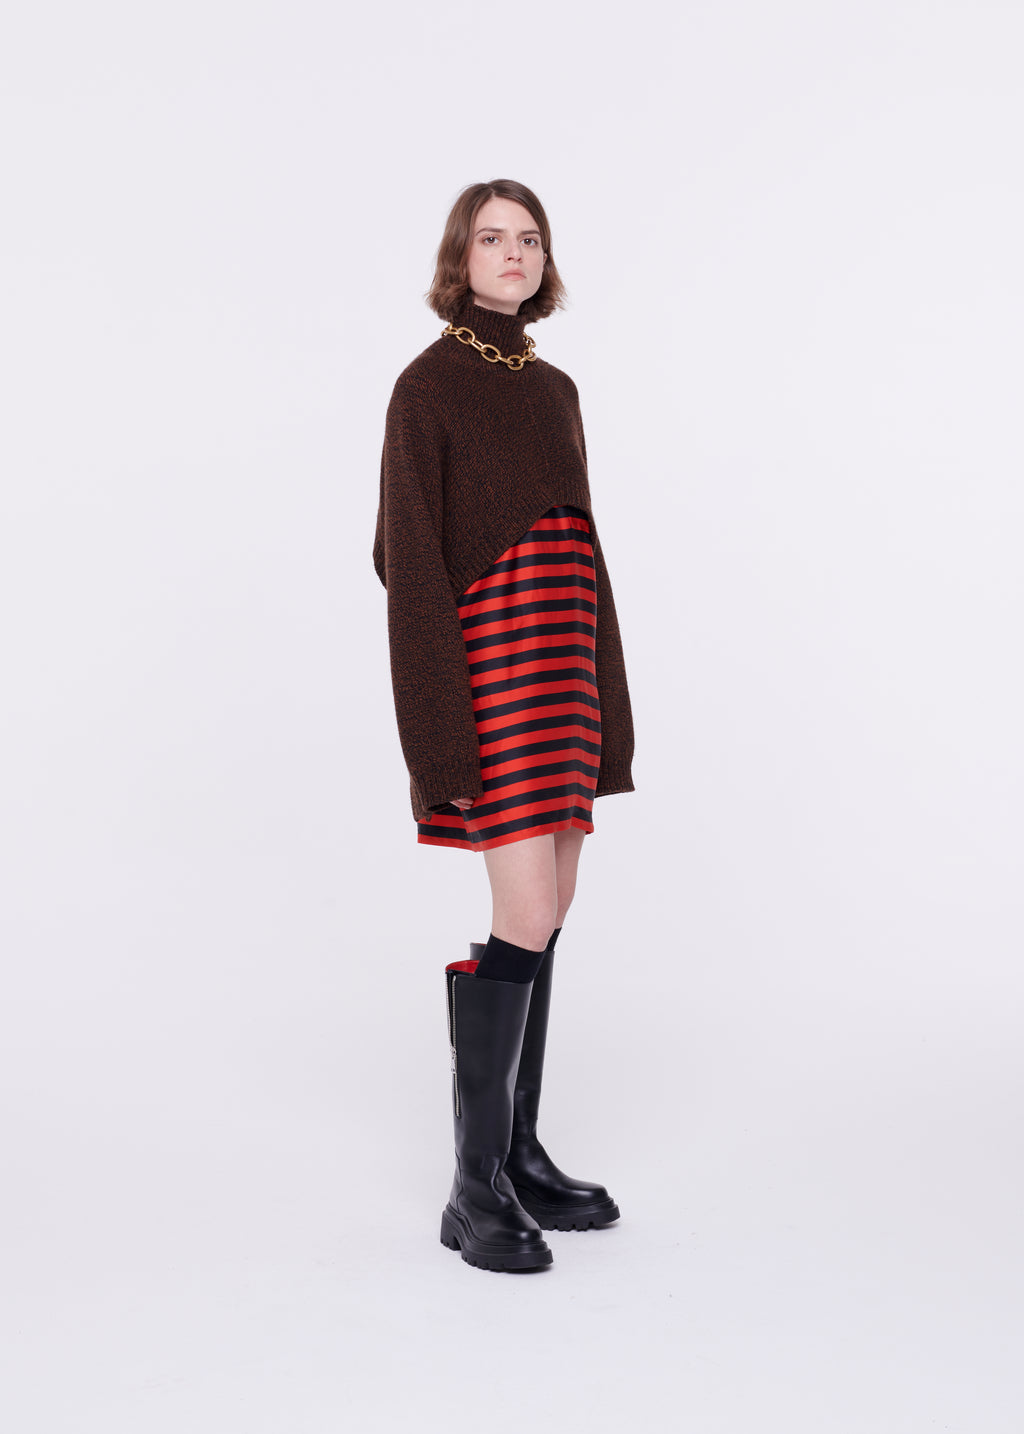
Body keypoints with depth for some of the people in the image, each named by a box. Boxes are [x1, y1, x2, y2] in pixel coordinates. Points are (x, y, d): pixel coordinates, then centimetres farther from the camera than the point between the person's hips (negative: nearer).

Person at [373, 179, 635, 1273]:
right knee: (527, 917, -12)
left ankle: (520, 1152, 20)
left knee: (545, 916, 8)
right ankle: (476, 1190, 0)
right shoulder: (427, 385, -5)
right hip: (488, 661, -7)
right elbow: (409, 560, -10)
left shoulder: (555, 391, 16)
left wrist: (605, 704, 13)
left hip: (564, 662, 7)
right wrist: (440, 730, -17)